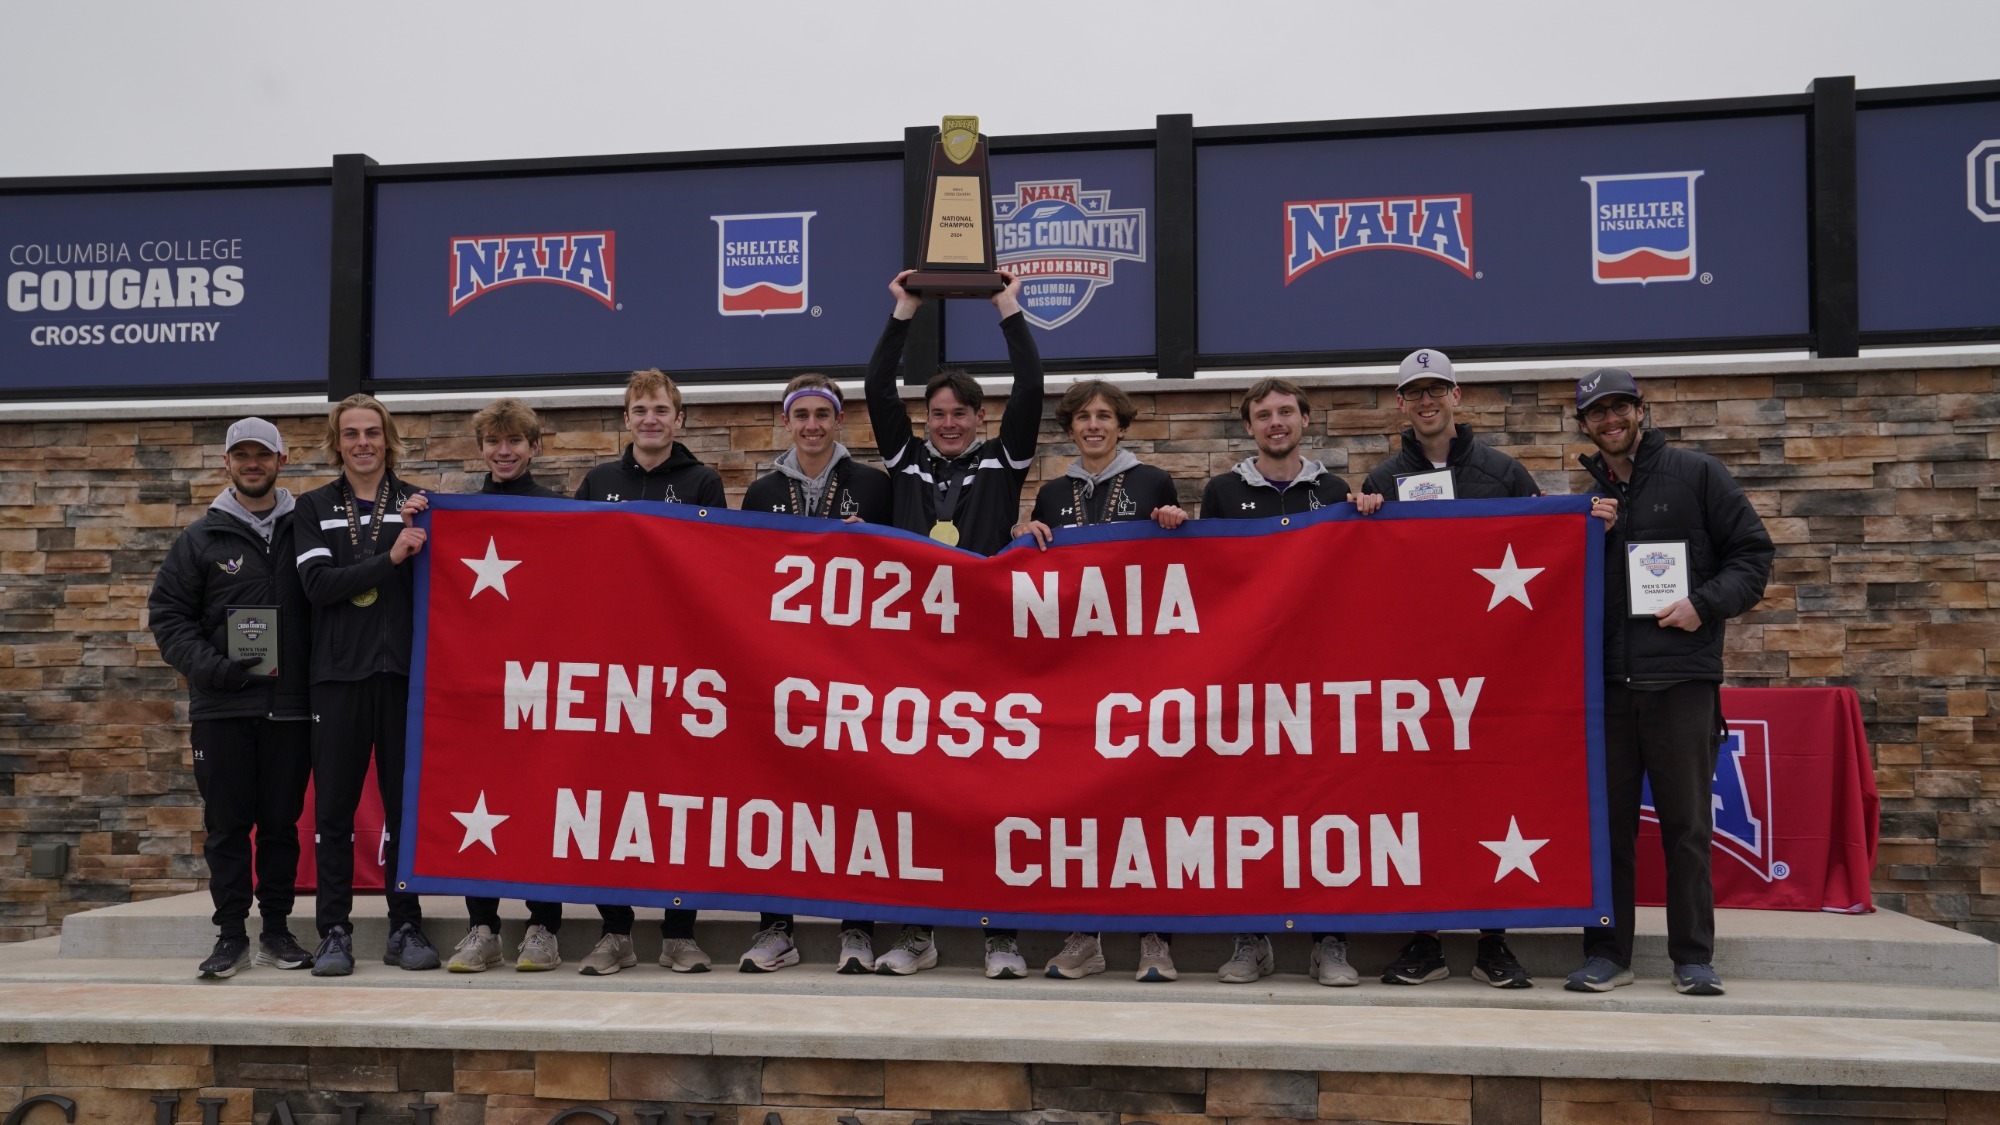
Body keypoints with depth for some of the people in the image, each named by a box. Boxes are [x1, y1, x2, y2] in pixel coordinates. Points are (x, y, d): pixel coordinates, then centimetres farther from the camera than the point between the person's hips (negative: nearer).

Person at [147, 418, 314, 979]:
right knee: (227, 824, 4)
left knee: (282, 822, 7)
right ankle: (231, 933, 13)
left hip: (290, 706, 0)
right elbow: (168, 615, 3)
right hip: (221, 707, 0)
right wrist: (208, 666, -10)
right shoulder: (201, 539, 6)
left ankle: (277, 929, 17)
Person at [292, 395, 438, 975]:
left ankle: (406, 926, 13)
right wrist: (389, 559, -15)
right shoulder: (314, 508, 10)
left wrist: (422, 534, -11)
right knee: (334, 809, 3)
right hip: (339, 673, 0)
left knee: (405, 804, 4)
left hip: (403, 671, 0)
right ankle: (334, 931, 11)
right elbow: (318, 583, -5)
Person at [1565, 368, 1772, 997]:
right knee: (1607, 821, 5)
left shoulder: (1696, 475, 6)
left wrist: (1705, 604, -11)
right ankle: (1608, 954, 12)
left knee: (1686, 824, 1)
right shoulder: (1589, 502, 17)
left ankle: (1693, 957, 11)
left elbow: (1754, 552, 3)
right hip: (1605, 681, 4)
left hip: (1682, 675, -3)